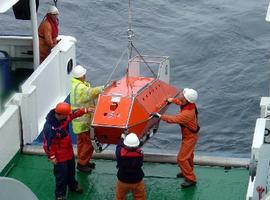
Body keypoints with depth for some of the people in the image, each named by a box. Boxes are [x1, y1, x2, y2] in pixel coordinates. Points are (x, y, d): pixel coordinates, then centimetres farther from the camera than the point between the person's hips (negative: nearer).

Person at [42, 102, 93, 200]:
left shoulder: (64, 117, -12)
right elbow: (48, 143, -26)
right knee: (61, 175, 7)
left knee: (71, 170, 27)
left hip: (68, 150, 8)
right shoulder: (49, 127, -34)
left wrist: (85, 110, 8)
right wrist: (52, 157, -20)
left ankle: (73, 185, 52)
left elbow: (74, 114, 9)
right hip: (59, 155, -8)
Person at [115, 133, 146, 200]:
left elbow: (118, 146, -4)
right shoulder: (140, 154, -25)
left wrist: (122, 138, 13)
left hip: (122, 181, 0)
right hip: (137, 181, 0)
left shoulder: (120, 152, -27)